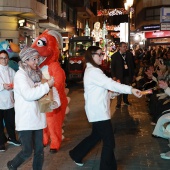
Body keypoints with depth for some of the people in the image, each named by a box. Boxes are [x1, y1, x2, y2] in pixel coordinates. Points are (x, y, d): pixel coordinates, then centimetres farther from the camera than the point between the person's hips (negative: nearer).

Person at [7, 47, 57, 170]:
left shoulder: (36, 73, 13)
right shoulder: (20, 75, -10)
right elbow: (28, 94, -24)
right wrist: (47, 85, -19)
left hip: (37, 118, 7)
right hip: (25, 120, -7)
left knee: (39, 150, 9)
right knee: (27, 151, -2)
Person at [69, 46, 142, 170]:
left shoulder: (92, 70, 16)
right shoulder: (93, 71, -19)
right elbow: (110, 84, -30)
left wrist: (110, 90, 3)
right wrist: (131, 89, -35)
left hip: (98, 110, 11)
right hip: (98, 111, -11)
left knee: (96, 136, 23)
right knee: (109, 142, -5)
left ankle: (76, 154, 38)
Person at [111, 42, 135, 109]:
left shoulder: (129, 54, 4)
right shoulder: (115, 56, -6)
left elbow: (132, 65, 10)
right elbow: (112, 67, -3)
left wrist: (133, 74, 10)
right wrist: (113, 76, -9)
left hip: (127, 74, 3)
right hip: (119, 75, -3)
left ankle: (125, 100, 28)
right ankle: (118, 103, 8)